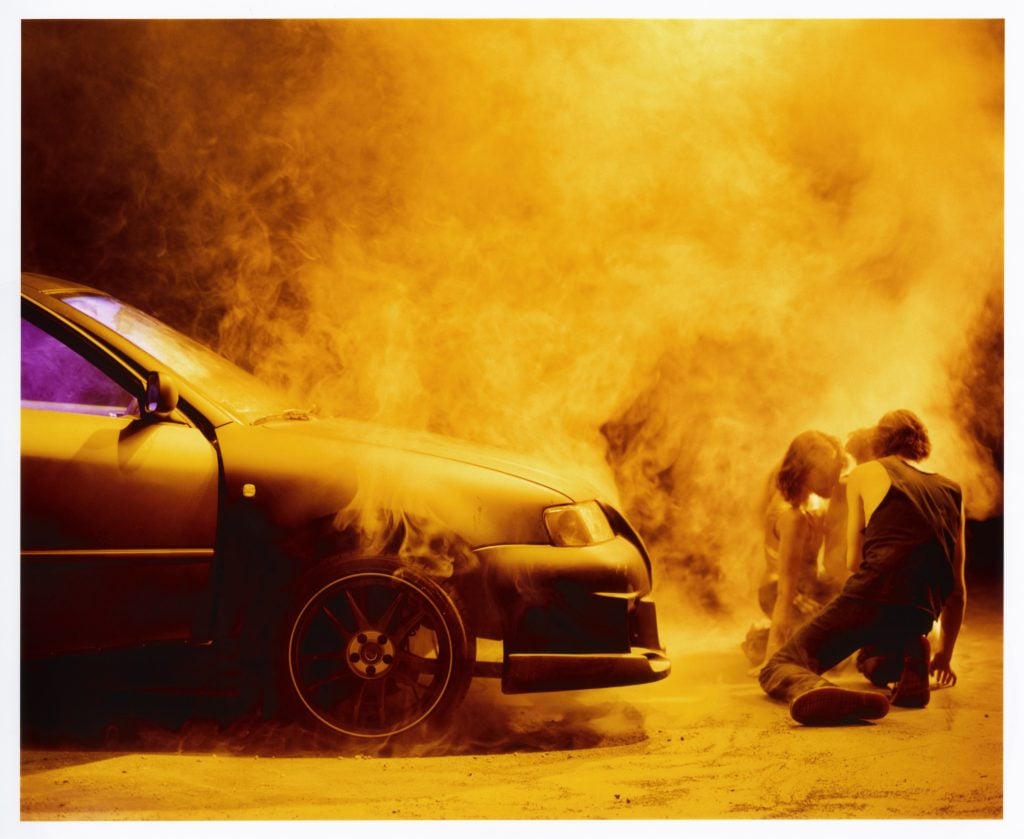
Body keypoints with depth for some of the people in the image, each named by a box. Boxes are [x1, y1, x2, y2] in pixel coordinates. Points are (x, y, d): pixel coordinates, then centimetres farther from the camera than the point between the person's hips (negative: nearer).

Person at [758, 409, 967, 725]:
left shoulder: (865, 474, 16)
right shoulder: (952, 492, 25)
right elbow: (957, 588, 26)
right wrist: (945, 654, 37)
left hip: (870, 596, -4)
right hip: (918, 616, 4)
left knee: (777, 667, 2)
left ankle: (812, 692, -36)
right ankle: (910, 655, 2)